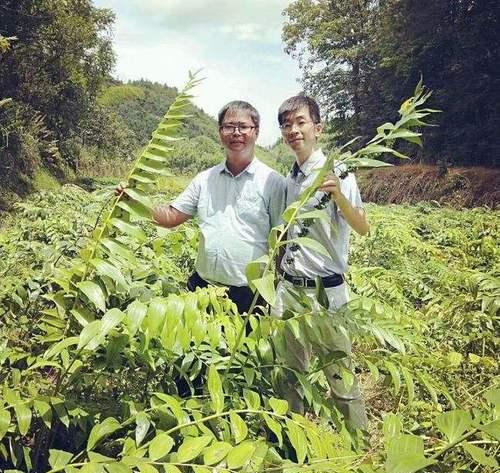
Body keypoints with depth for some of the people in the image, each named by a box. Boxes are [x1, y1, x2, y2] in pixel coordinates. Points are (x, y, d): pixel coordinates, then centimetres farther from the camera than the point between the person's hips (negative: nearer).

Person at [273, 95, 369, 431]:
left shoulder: (336, 173, -8)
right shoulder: (289, 180, 10)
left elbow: (363, 229, -17)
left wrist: (339, 196, -33)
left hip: (325, 291, -6)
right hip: (288, 289, 6)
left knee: (341, 380, 2)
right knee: (292, 375, 16)